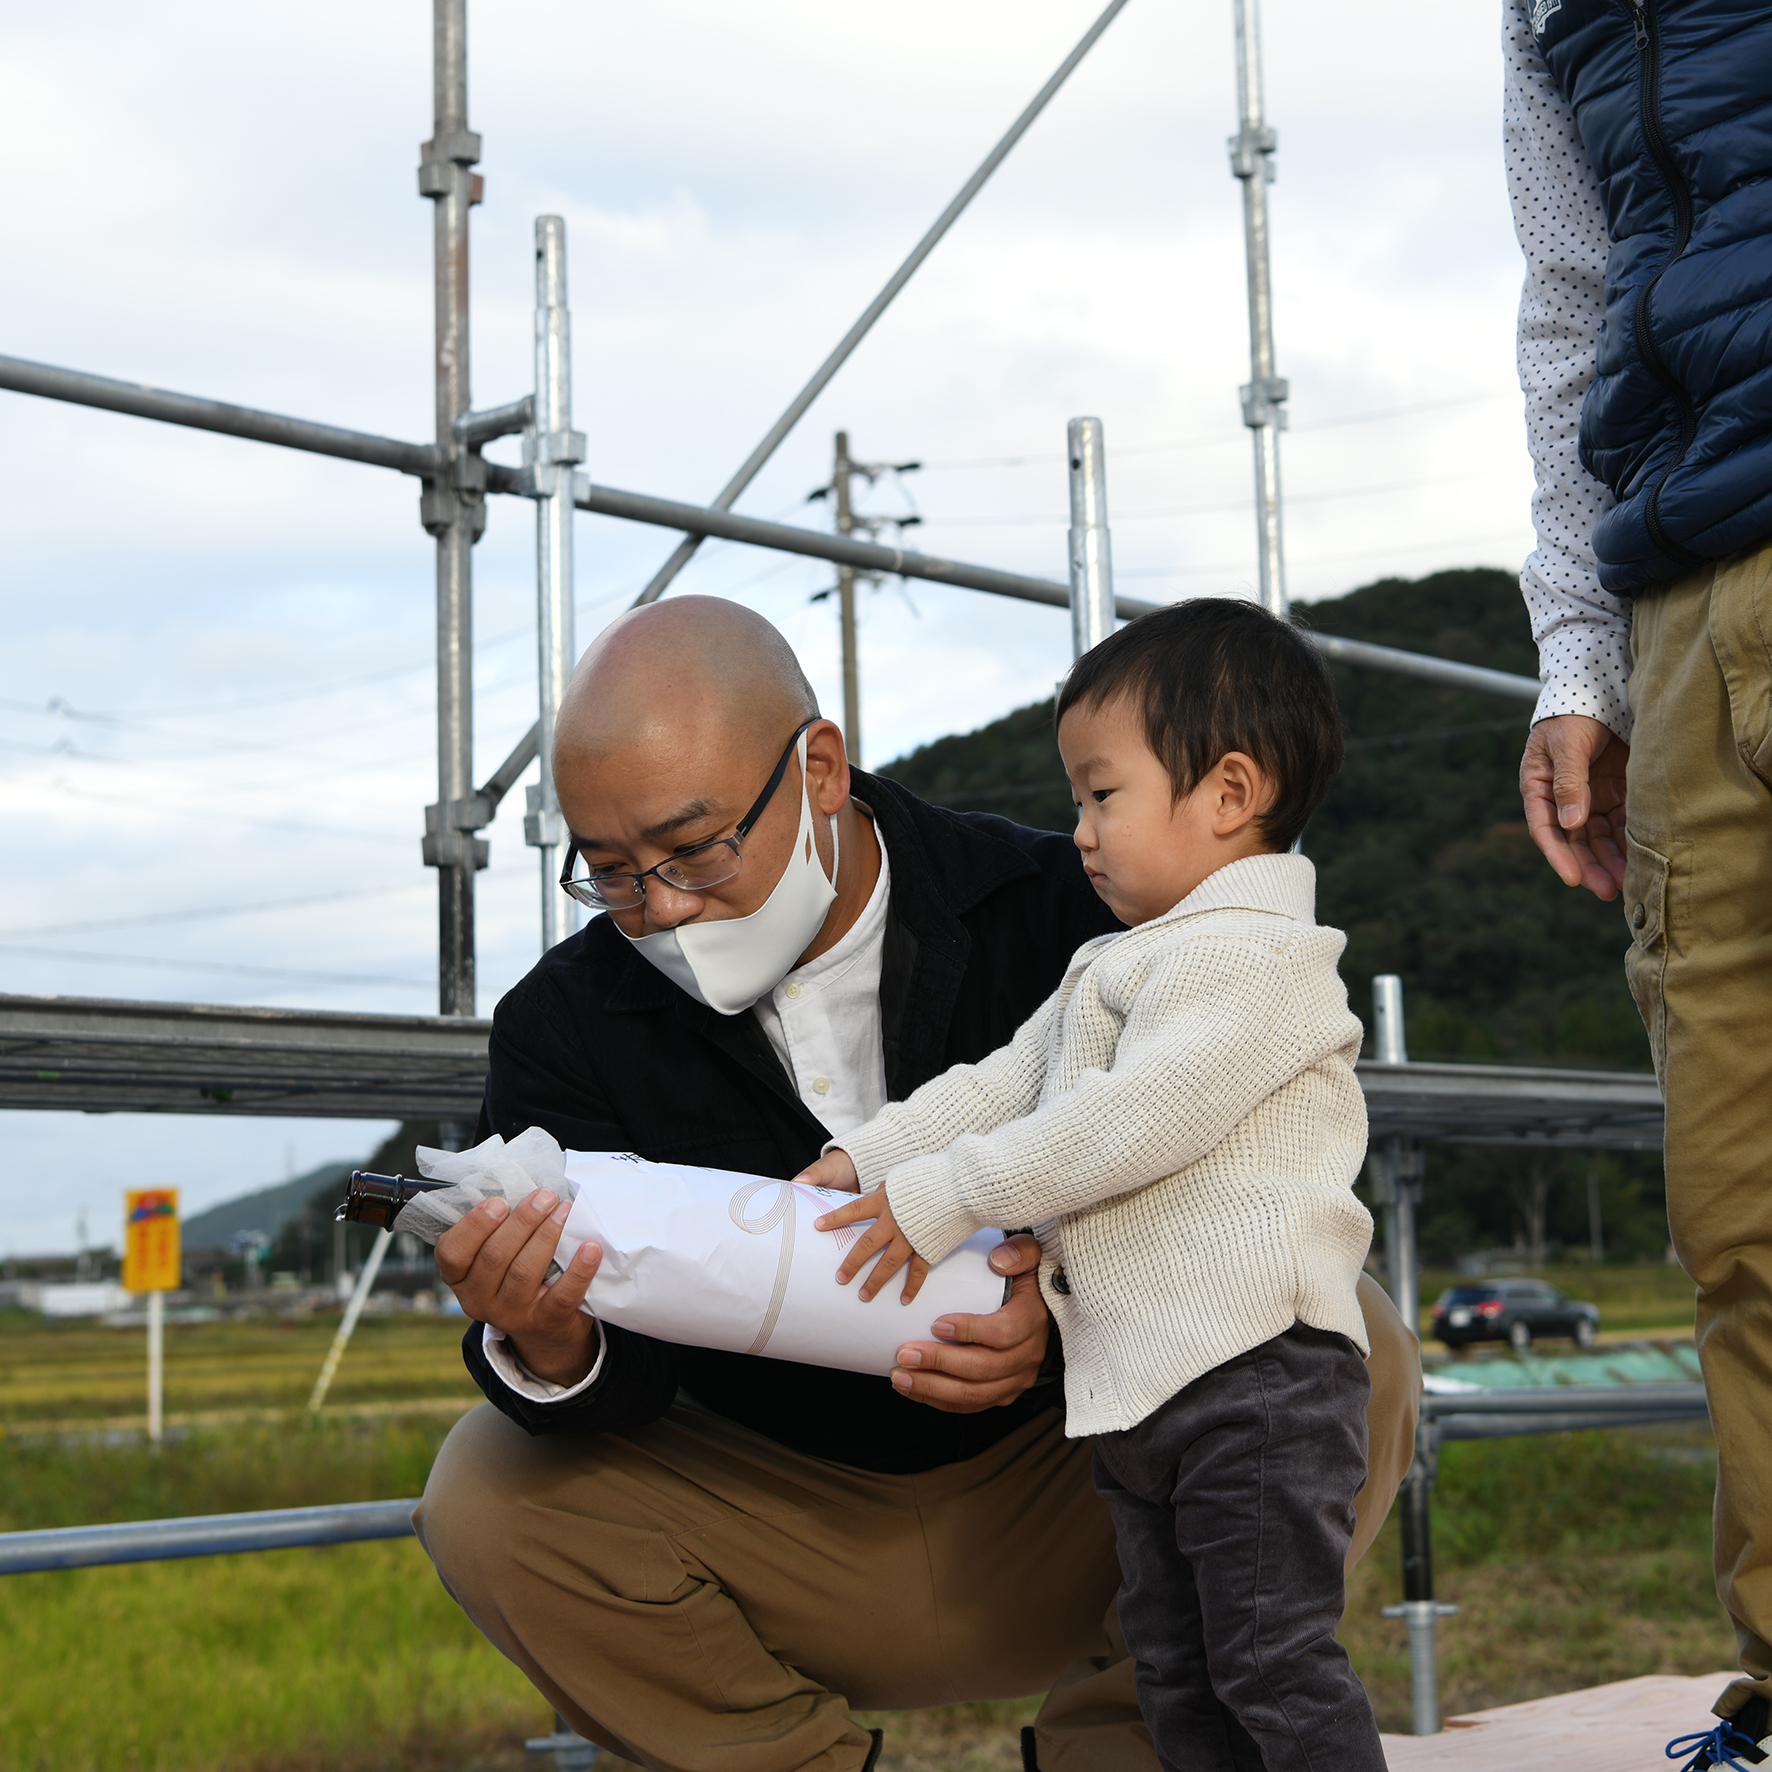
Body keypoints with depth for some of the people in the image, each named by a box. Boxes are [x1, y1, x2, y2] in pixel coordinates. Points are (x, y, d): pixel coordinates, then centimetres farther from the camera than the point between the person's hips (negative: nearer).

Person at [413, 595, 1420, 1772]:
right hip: (790, 1532, 2)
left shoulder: (1057, 912, -13)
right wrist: (547, 1354, -38)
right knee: (490, 1495, -20)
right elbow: (626, 1366, -13)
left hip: (1077, 1499, -1)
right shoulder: (568, 1023, -7)